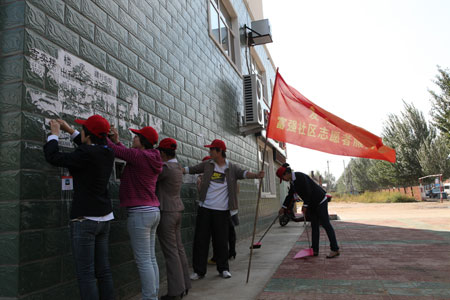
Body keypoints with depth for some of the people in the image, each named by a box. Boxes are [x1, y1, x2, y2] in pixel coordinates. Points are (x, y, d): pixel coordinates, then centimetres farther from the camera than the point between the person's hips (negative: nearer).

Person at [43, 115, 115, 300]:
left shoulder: (85, 154, -17)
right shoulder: (108, 154, 5)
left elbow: (53, 158, -9)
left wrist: (54, 134, 7)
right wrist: (70, 131, 29)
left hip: (85, 219, -8)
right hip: (104, 218, 8)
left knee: (85, 273, -1)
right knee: (103, 269, 12)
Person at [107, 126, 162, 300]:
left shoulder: (139, 155, -13)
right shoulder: (152, 158, 12)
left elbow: (115, 151, -6)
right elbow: (128, 154, 23)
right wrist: (116, 140, 24)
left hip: (140, 213, -9)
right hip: (153, 212, 9)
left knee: (143, 261, -3)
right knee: (150, 258, 13)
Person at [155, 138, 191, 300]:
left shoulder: (165, 167, -17)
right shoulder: (177, 167, 11)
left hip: (165, 212, -9)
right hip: (177, 210, 9)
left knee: (170, 252, -3)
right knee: (178, 248, 14)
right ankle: (184, 285, 22)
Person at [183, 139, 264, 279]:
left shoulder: (232, 168, 0)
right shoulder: (207, 165, 5)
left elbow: (243, 173, -15)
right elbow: (190, 169, 10)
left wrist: (256, 175, -34)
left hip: (222, 211, -2)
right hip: (205, 209, 2)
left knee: (221, 240, 6)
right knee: (200, 240, 3)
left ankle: (223, 268, 23)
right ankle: (199, 270, 14)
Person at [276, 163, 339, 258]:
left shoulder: (300, 176, -18)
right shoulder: (293, 181, 11)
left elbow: (308, 192, -22)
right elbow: (290, 195, 21)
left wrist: (305, 206, -17)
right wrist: (283, 208, 25)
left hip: (320, 201, -9)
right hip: (312, 204, 9)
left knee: (326, 224, -7)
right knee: (314, 226, 8)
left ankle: (335, 250, -3)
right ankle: (315, 250, 12)